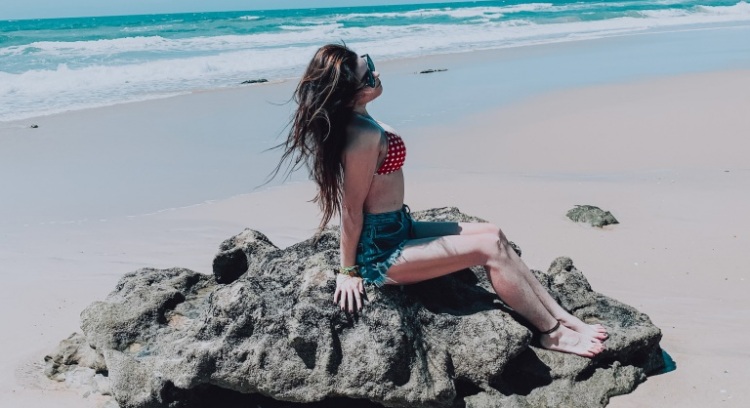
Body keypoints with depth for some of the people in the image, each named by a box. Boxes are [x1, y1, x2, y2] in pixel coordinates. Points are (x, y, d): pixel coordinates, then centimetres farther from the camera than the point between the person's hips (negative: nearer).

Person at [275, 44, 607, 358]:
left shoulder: (355, 121, 4)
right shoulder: (365, 136, -26)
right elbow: (352, 209, -21)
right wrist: (348, 271, -13)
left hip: (397, 230, 10)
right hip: (382, 252, -10)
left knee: (493, 234, 6)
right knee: (491, 247, -11)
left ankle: (561, 317, 9)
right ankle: (553, 334, 4)